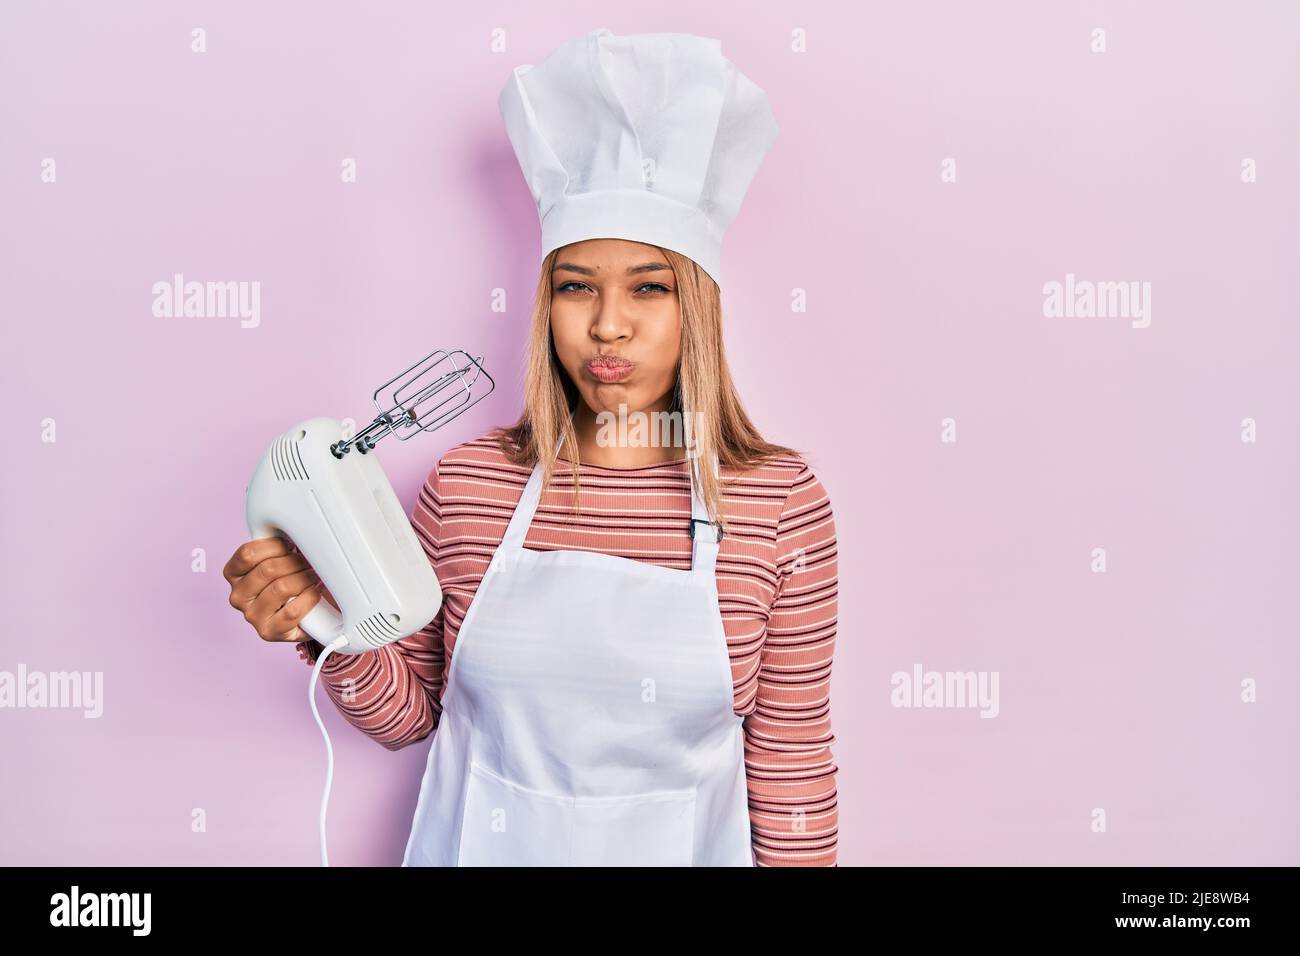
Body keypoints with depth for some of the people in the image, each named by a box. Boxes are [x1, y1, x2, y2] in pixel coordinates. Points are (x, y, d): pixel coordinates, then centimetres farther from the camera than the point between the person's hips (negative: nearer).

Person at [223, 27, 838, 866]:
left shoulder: (781, 504, -14)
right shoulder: (466, 487, -10)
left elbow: (789, 763, -6)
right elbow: (405, 717, -1)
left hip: (677, 847, -1)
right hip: (479, 841, 2)